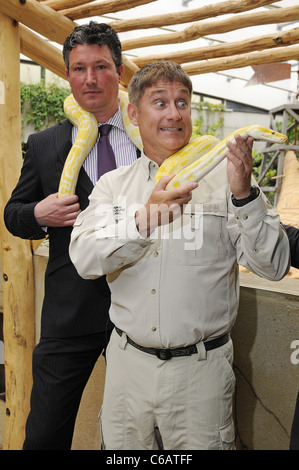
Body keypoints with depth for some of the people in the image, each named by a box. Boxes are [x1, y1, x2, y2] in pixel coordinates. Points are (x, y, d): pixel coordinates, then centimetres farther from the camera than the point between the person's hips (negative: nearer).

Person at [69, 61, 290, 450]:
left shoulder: (222, 179, -4)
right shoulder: (113, 184, 3)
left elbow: (274, 266, -9)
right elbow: (84, 259, -11)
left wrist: (244, 195, -23)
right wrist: (145, 218, -26)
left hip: (201, 367, -2)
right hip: (128, 361, 2)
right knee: (122, 446, 16)